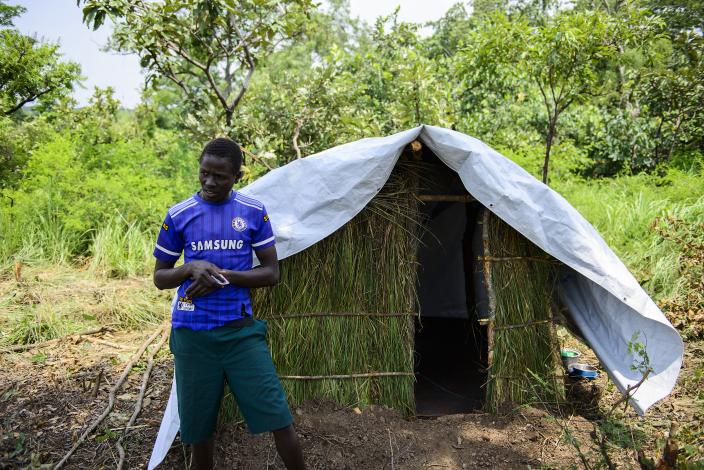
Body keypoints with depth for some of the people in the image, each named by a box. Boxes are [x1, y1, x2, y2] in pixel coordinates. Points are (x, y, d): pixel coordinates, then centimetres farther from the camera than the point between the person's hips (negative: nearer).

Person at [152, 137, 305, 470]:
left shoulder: (253, 212, 0)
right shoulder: (178, 215, 0)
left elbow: (271, 272, 0)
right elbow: (160, 278, 7)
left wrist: (225, 276, -14)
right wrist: (191, 268, -15)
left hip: (241, 331, 0)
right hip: (192, 334, 1)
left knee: (278, 419, -1)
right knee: (198, 427, 12)